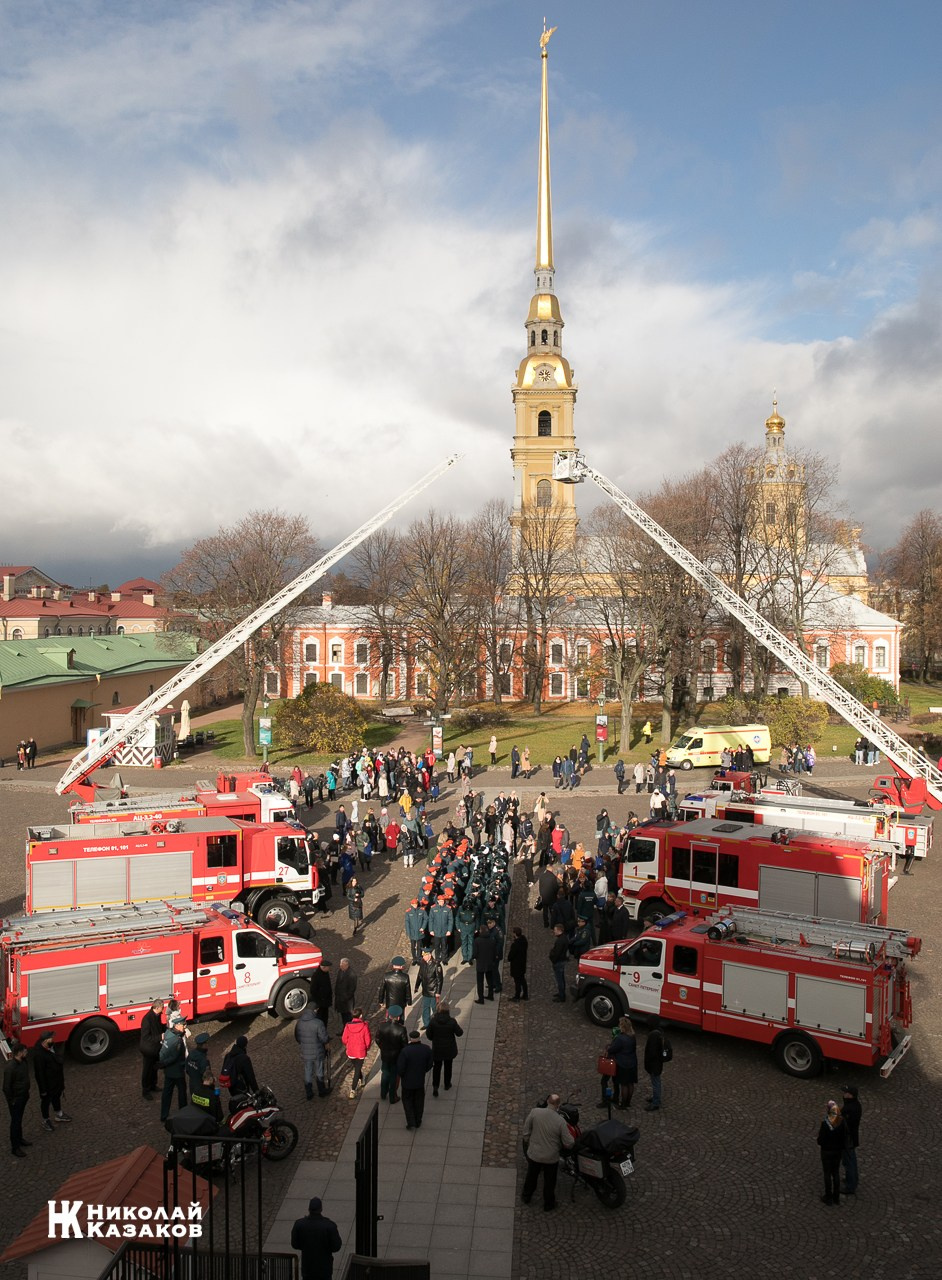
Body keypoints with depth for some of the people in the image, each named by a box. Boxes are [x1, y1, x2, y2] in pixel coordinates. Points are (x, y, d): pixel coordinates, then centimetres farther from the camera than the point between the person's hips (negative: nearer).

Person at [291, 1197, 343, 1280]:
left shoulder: (299, 1224, -21)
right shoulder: (330, 1226, -27)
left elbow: (295, 1245, -8)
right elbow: (336, 1247, -17)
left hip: (307, 1266, 2)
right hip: (324, 1267, -2)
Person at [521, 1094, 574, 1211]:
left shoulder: (535, 1112, -22)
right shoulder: (560, 1122, -27)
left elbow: (526, 1131, -8)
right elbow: (568, 1143, -19)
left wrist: (528, 1143, 10)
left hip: (534, 1154, 2)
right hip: (551, 1158, -2)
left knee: (531, 1176, 28)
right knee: (549, 1182, 23)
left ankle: (526, 1197, 49)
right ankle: (548, 1205, 43)